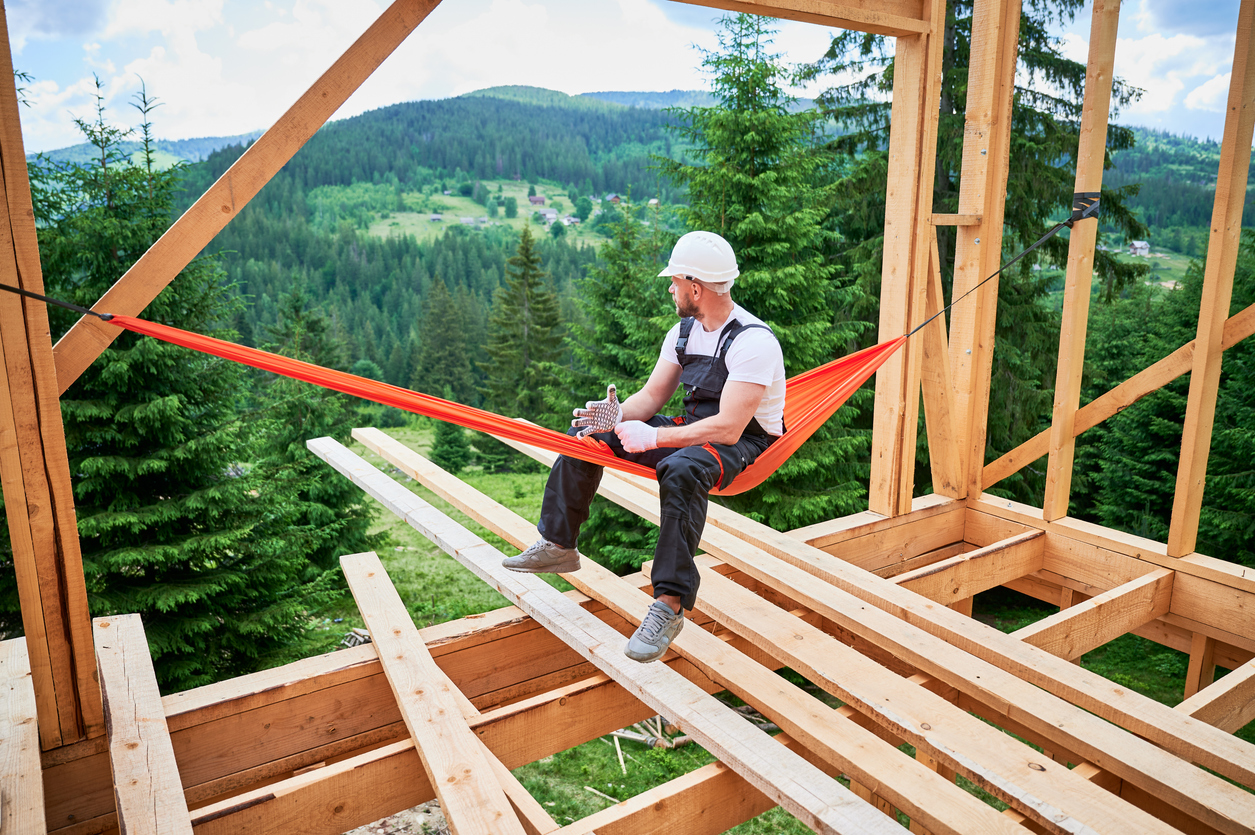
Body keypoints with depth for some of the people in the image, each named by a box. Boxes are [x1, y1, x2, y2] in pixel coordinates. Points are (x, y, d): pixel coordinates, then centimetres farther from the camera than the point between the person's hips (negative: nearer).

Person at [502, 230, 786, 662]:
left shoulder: (754, 341, -22)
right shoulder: (683, 332, 5)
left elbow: (728, 429, -29)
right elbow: (651, 396, 6)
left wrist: (653, 437, -27)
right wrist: (618, 417, -16)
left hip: (743, 445, -8)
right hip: (693, 430, 8)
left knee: (681, 470, -42)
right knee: (588, 433, -1)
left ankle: (670, 605, -37)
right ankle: (557, 546, 6)